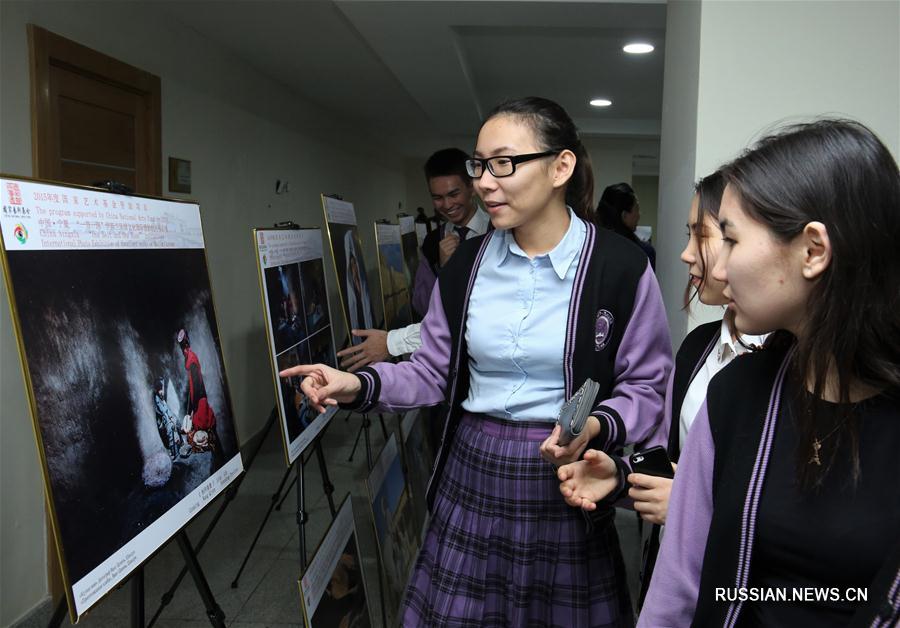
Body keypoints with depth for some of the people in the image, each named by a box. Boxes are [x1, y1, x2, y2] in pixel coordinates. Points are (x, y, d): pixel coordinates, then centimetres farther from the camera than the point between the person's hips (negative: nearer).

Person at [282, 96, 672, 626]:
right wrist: (360, 385, -10)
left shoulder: (619, 266, -10)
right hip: (473, 469, 3)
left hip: (564, 475, -2)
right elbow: (435, 372, 6)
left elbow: (647, 386, -4)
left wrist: (596, 427, -23)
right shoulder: (467, 263, 1)